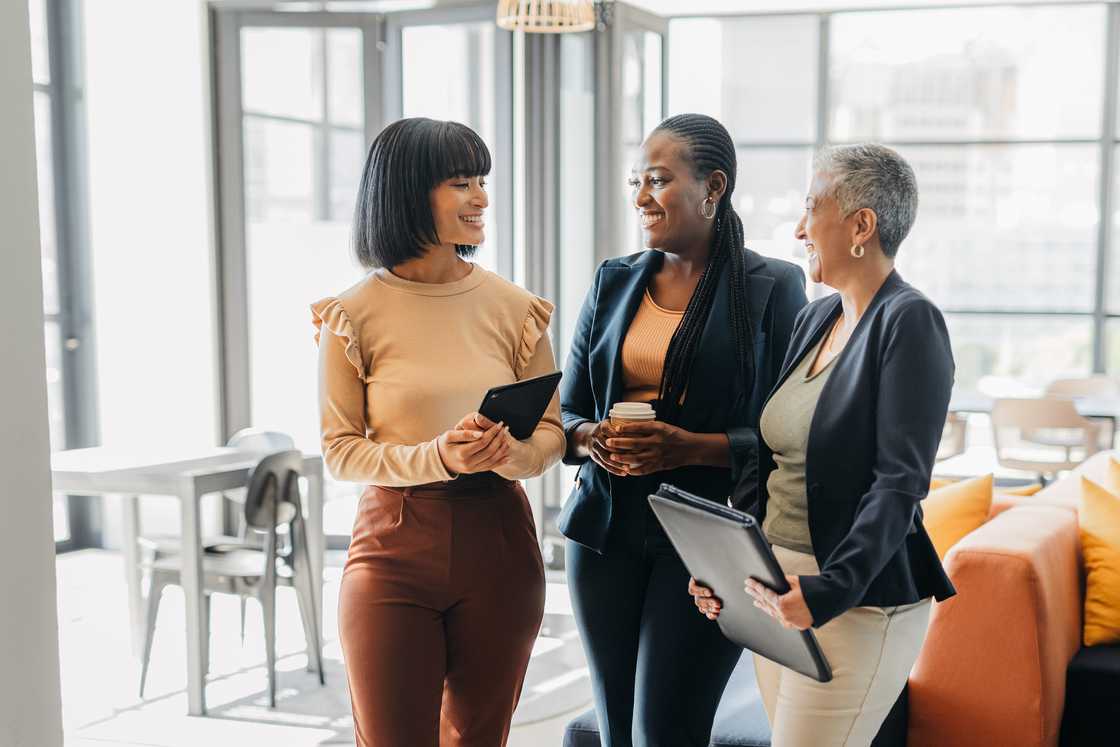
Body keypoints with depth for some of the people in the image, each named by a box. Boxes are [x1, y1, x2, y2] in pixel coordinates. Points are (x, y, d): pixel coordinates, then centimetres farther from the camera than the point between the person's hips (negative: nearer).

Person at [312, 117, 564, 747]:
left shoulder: (515, 309, 3)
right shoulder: (354, 316, -3)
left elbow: (552, 437, 5)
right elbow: (340, 450, -3)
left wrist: (505, 452, -18)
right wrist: (438, 459, -19)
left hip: (497, 538, 2)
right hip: (394, 542, -2)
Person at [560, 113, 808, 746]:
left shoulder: (772, 286, -4)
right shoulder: (614, 282, 10)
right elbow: (567, 410, 14)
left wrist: (691, 447, -20)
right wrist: (591, 439, -9)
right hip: (608, 529, 5)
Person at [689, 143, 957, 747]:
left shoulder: (909, 322, -12)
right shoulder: (815, 318, 12)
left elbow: (899, 484, -19)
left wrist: (831, 590, -29)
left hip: (857, 599, -8)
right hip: (777, 586, 8)